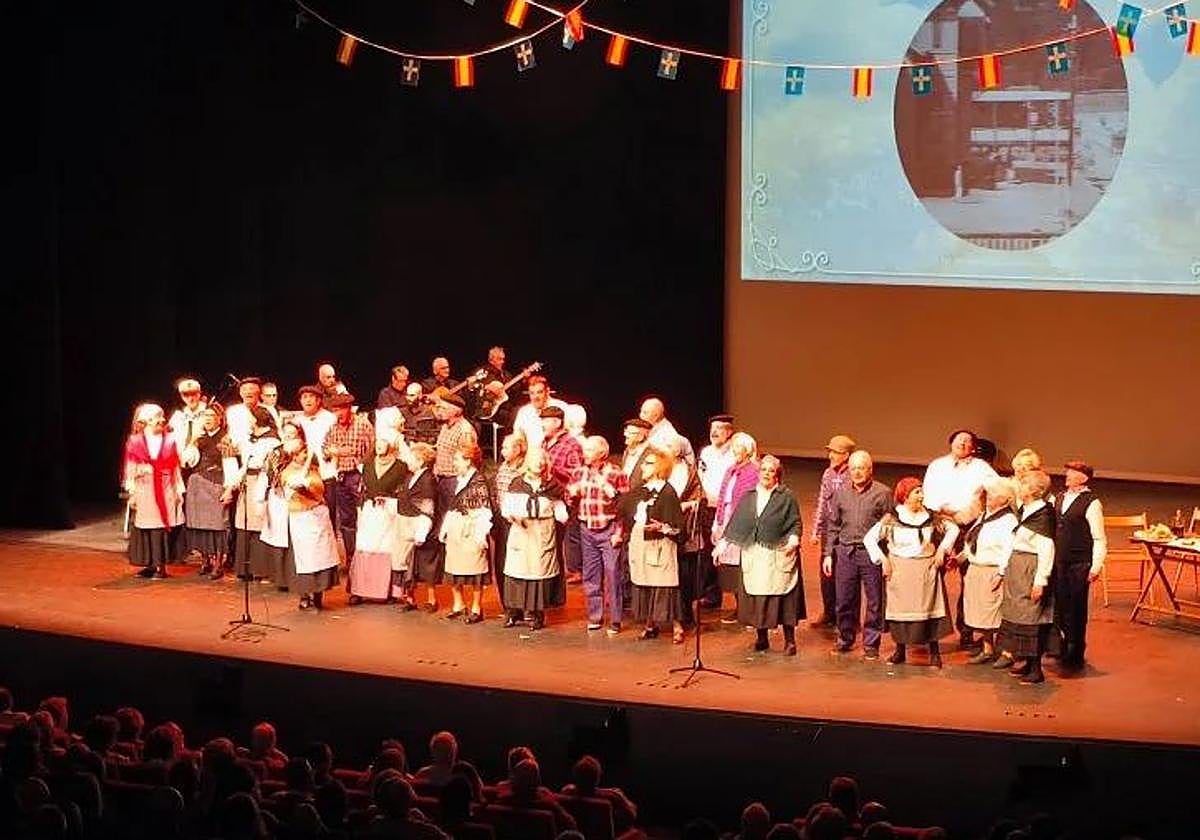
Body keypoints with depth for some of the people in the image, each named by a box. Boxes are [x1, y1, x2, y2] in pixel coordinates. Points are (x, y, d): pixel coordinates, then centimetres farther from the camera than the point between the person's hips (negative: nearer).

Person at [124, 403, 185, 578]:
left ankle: (160, 565, 0)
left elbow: (175, 469, 9)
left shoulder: (169, 441, 8)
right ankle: (150, 564, 8)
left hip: (165, 491, 0)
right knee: (145, 528, -1)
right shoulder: (135, 442, 4)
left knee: (162, 527, -4)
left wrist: (179, 491, 5)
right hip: (144, 490, 0)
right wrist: (132, 493, -1)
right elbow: (130, 470, 5)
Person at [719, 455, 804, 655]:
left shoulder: (786, 497, 2)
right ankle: (761, 638, 16)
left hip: (779, 555, -3)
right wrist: (723, 543, 7)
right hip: (753, 555, 4)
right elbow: (735, 523, 13)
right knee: (756, 598, 4)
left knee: (783, 598, -4)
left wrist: (794, 539, -19)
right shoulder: (748, 497, 12)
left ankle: (789, 640, 4)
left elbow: (796, 523, -1)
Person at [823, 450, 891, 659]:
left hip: (872, 553, -3)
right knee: (845, 600, 8)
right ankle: (845, 640, 23)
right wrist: (828, 554, 10)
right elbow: (833, 525, 15)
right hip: (845, 551, 3)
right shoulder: (841, 493, 10)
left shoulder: (882, 493, -2)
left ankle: (871, 645, 11)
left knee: (874, 602, 2)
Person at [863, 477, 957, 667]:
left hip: (926, 572, 1)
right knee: (900, 609, 3)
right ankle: (900, 650, 17)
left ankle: (934, 652, 8)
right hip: (899, 572, -1)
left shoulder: (930, 517, 3)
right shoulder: (891, 519, -5)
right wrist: (883, 560, -5)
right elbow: (870, 538, -1)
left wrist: (942, 550, 5)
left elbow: (953, 529, 14)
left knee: (929, 608, -1)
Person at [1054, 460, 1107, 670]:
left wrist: (1096, 566, -16)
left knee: (1077, 609, 3)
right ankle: (1063, 650, 24)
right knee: (1060, 607, 10)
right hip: (1059, 562, 6)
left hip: (1079, 565, -6)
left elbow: (1099, 539, -10)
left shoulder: (1091, 503, -9)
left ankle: (1075, 655, 14)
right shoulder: (1060, 499, 11)